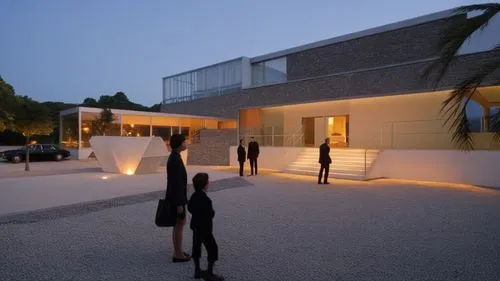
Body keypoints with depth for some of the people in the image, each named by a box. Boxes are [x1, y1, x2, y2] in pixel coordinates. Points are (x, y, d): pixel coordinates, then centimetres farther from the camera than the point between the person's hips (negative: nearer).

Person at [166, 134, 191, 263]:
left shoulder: (174, 157, 9)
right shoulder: (175, 159, -23)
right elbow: (176, 183, -24)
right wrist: (179, 203, -21)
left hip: (175, 196, 10)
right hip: (177, 198, -10)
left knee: (178, 224, 17)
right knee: (180, 224, 1)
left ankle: (178, 251, 28)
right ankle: (178, 254, 12)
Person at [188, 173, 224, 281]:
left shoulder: (194, 196, 3)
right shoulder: (204, 199, -26)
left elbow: (189, 208, 14)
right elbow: (210, 214, -27)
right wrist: (212, 212, -8)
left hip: (196, 226, 10)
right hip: (204, 228, -9)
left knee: (196, 247, 16)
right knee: (213, 248, 2)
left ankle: (197, 271, 29)